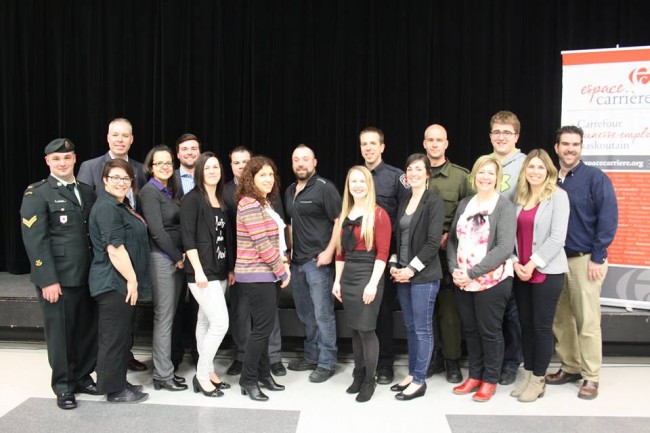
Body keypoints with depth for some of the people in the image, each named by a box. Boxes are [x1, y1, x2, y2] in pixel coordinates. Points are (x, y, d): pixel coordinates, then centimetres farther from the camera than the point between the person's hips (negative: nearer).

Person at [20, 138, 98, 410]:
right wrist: (48, 280, -17)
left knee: (88, 329, 10)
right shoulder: (37, 194, -5)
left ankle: (82, 377, 29)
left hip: (87, 276, 5)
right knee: (59, 332, 7)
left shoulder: (87, 192, 12)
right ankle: (63, 386, 22)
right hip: (57, 278, -5)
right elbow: (35, 241, -12)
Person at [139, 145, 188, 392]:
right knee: (163, 317, -3)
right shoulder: (150, 192, -9)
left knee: (169, 316, 10)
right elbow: (157, 231, -16)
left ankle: (163, 369, 19)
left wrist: (183, 256, 2)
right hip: (162, 259, -8)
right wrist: (178, 257, -11)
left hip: (176, 259, 8)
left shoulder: (171, 191, 14)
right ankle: (163, 376, 5)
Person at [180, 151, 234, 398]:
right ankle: (202, 375, 1)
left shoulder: (221, 201, 13)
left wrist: (231, 269, 14)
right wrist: (198, 270, -19)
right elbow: (187, 237, -14)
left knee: (206, 322, 12)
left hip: (219, 271, 7)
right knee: (220, 323, -11)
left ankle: (207, 371, 20)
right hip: (202, 271, -7)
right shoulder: (192, 199, -8)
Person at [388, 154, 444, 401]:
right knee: (410, 327, 13)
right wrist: (394, 265, 4)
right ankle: (412, 374, 23)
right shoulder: (403, 203, 14)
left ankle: (419, 381, 9)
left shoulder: (434, 203, -8)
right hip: (402, 275, 7)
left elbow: (433, 242, -14)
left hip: (424, 276, -7)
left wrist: (412, 269, -14)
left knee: (423, 329, 0)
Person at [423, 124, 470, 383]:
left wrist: (450, 236, -9)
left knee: (449, 306, 1)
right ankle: (434, 357, 20)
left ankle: (452, 360, 13)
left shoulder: (461, 175, 2)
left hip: (448, 249, -2)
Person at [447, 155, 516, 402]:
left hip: (492, 281, -5)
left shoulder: (504, 206, -8)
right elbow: (452, 239, 10)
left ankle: (490, 380, 22)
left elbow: (505, 248, -16)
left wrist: (472, 272, -19)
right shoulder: (464, 204, 9)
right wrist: (454, 269, -7)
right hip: (462, 282, 5)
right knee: (470, 330, 13)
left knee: (489, 331, 6)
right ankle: (475, 376, 29)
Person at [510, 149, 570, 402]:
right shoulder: (519, 196, 10)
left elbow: (557, 238, -13)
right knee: (526, 325, 11)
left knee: (542, 326, 2)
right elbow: (513, 233, 9)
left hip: (547, 272, -5)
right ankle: (527, 374, 23)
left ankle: (538, 380, 14)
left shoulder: (558, 196, -6)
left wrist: (534, 263, -15)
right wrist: (515, 261, -5)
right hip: (520, 272, 5)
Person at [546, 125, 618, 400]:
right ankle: (570, 367, 24)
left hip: (585, 260, -5)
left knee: (587, 321, -2)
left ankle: (591, 377, 9)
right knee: (560, 319, 10)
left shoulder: (595, 178, -4)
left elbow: (608, 218, -8)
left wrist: (597, 258, -12)